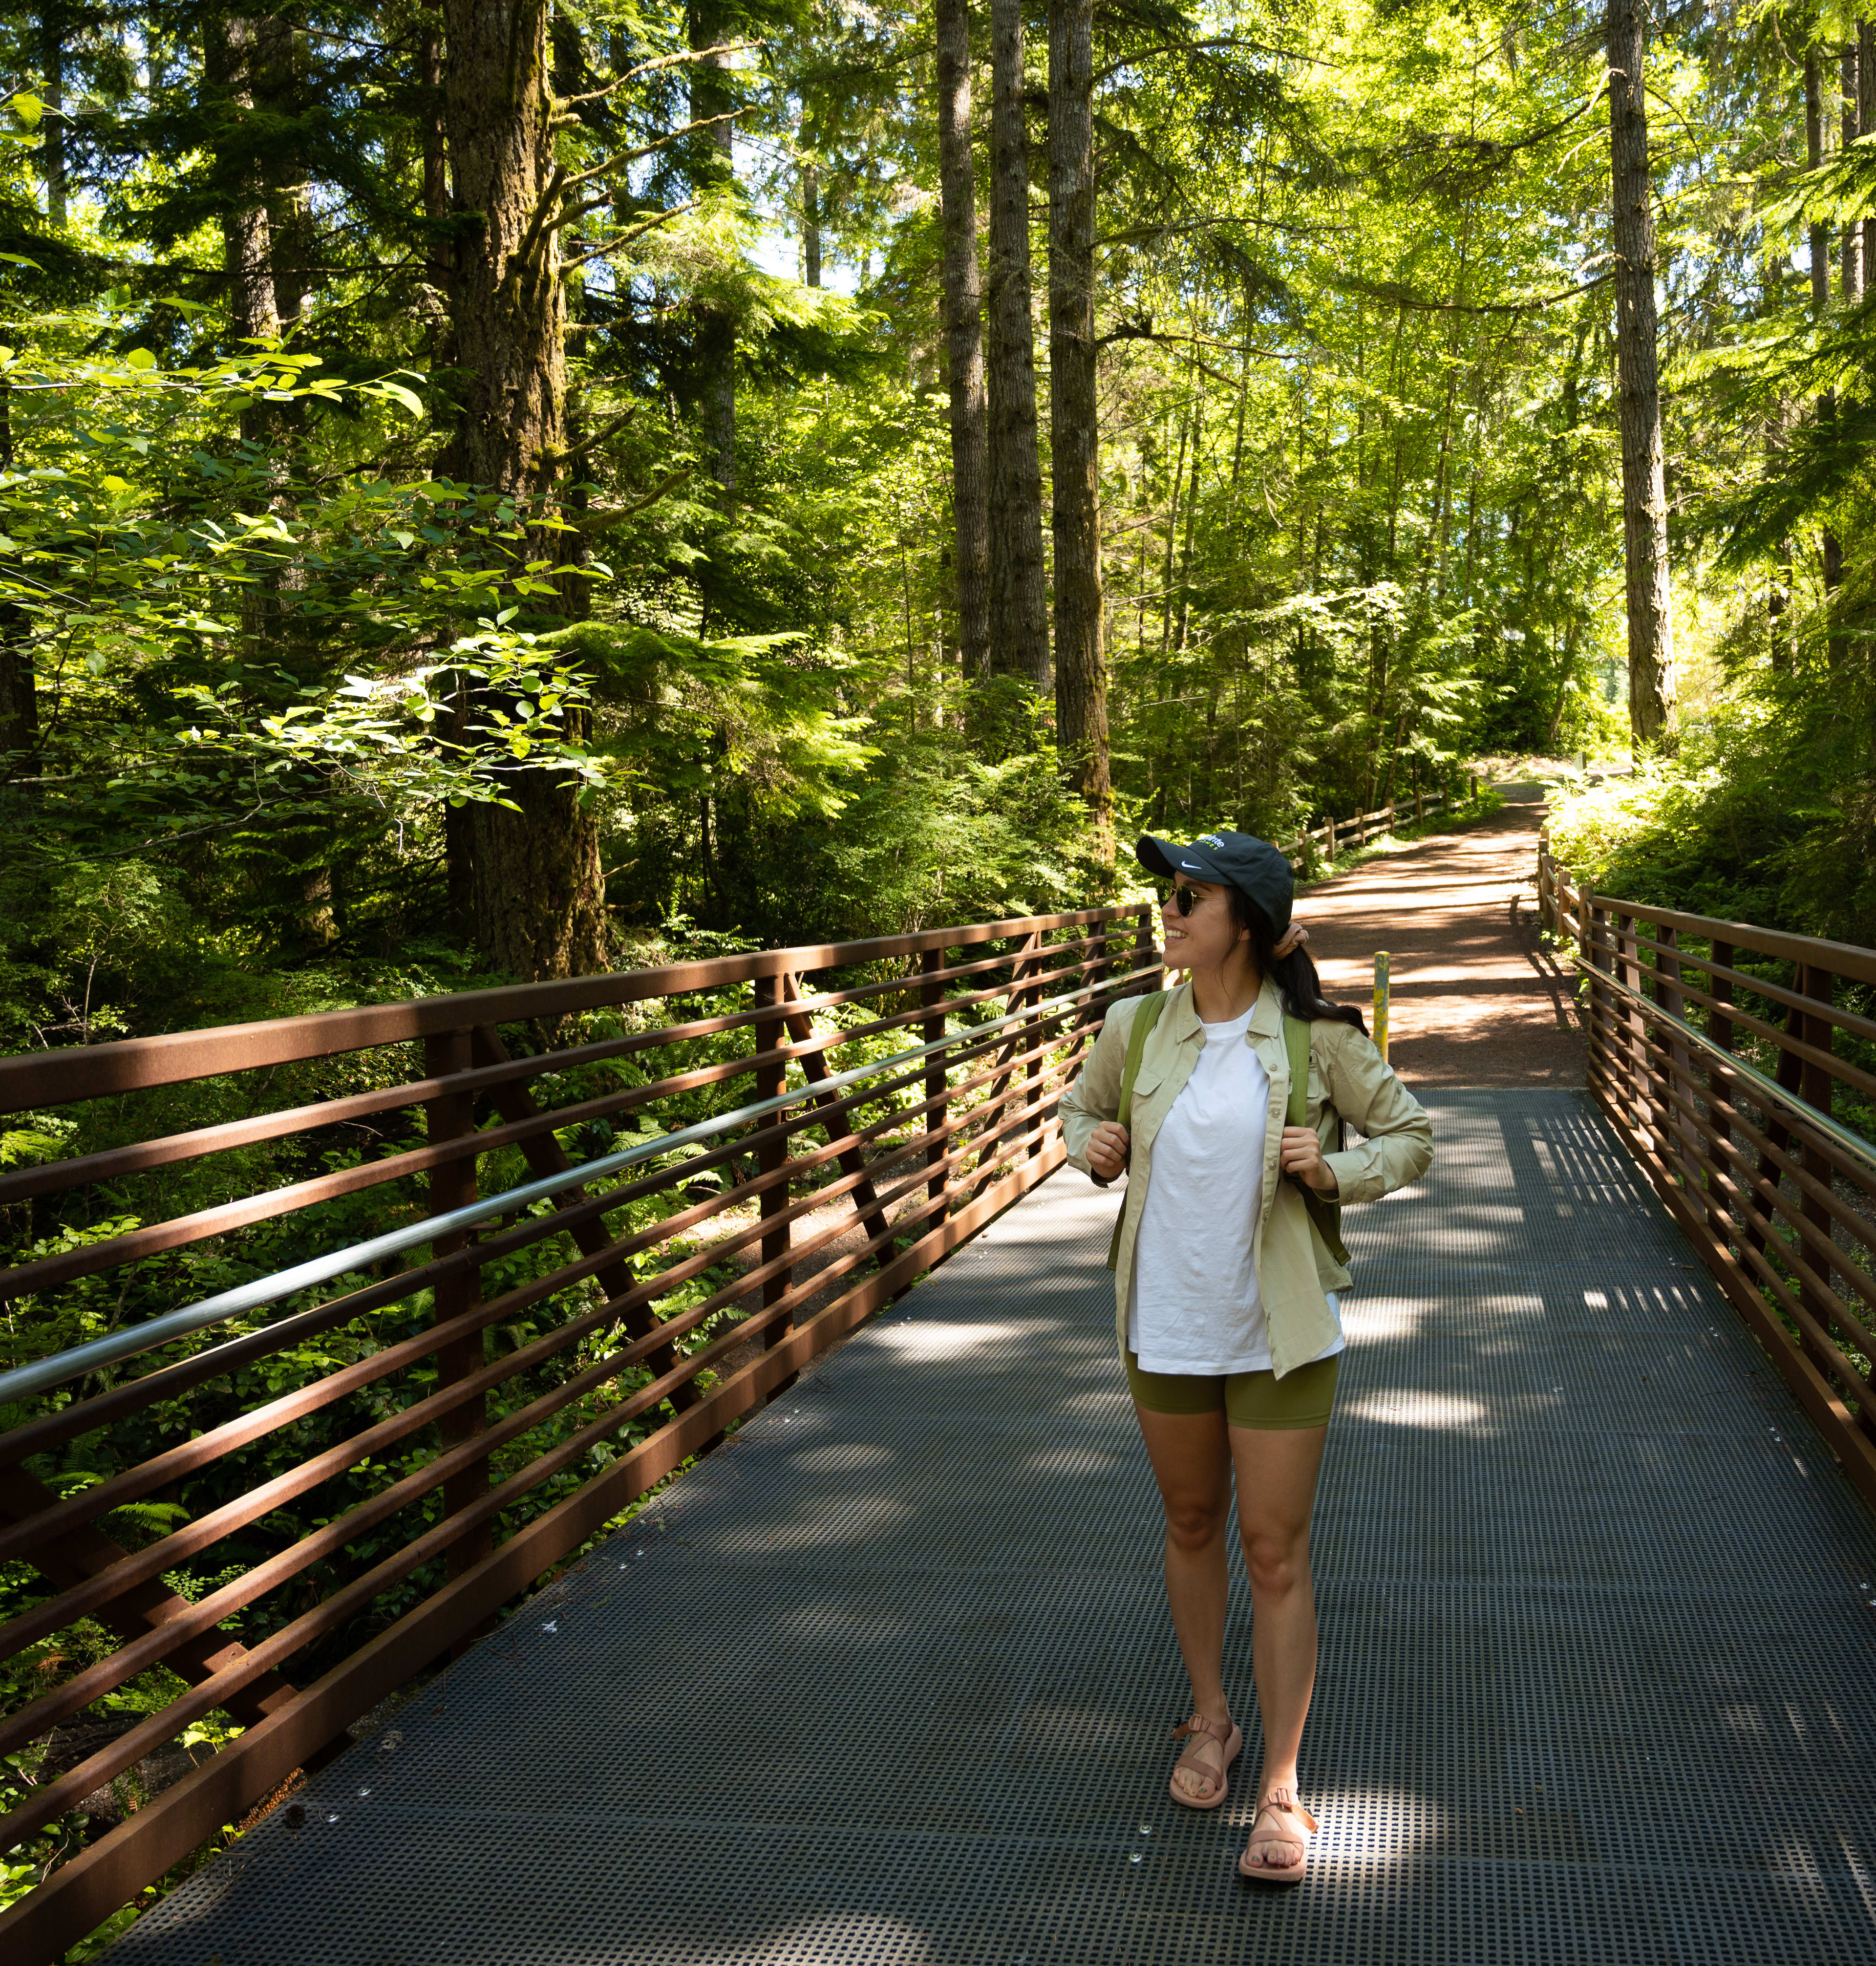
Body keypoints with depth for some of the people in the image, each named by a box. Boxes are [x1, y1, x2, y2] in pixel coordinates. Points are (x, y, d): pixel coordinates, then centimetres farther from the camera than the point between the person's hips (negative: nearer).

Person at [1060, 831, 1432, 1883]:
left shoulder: (1316, 1038, -12)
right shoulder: (1134, 1027, -4)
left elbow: (1411, 1136, 0)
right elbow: (1082, 1108, 15)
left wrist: (1334, 1169, -19)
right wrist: (1092, 1145, -7)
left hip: (1280, 1332, -3)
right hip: (1166, 1323, 3)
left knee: (1276, 1554, 4)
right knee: (1193, 1525, 19)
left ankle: (1281, 1787, 18)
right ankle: (1210, 1720, 40)